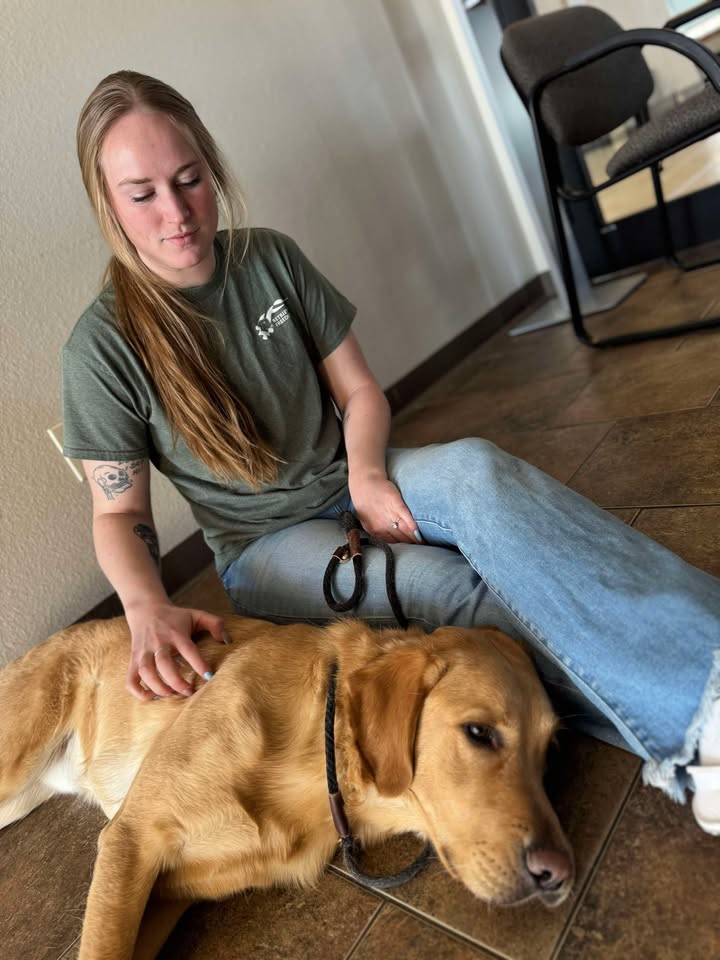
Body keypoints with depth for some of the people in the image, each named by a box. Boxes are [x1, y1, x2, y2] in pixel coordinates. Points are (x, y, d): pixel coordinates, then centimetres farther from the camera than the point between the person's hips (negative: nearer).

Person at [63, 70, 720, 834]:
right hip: (268, 544, -2)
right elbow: (117, 513, -7)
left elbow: (359, 389, 2)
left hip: (351, 482, 3)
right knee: (440, 586, -32)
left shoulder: (271, 260, -2)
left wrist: (367, 474, -18)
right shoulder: (105, 346, -12)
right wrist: (146, 606, -28)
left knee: (475, 469, -31)